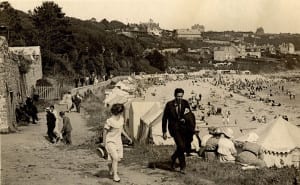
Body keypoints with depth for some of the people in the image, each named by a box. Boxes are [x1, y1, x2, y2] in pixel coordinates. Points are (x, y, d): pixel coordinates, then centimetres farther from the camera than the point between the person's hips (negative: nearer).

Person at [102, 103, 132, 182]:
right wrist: (104, 143, -7)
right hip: (110, 141, -7)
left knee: (119, 158, 6)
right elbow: (105, 132, -11)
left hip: (118, 141, 7)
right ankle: (115, 175, 1)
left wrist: (128, 137, 16)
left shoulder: (121, 119, 0)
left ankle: (110, 165, 38)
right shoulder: (109, 121, -21)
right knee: (115, 157, -14)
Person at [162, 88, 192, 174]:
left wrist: (185, 119, -16)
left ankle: (173, 157, 35)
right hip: (174, 127, -4)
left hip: (183, 127, 4)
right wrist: (164, 132, -2)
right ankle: (182, 166, -5)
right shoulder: (169, 104, -8)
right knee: (181, 146, -18)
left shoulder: (185, 103, -1)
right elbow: (164, 118, -1)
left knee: (184, 147, 5)